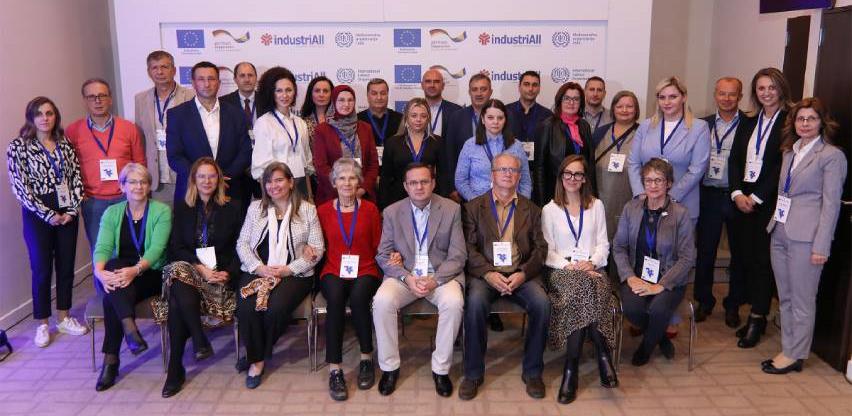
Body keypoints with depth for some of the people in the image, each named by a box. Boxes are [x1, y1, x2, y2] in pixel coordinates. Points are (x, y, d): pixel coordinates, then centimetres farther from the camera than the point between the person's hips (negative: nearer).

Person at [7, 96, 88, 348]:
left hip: (67, 213, 4)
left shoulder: (65, 144, 6)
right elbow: (20, 188, -10)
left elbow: (76, 178, 5)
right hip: (37, 216, -4)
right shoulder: (18, 147, -5)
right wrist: (48, 215, -13)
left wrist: (72, 209, -7)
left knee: (66, 266, 10)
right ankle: (42, 325, 18)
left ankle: (64, 318, 24)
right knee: (42, 269, 4)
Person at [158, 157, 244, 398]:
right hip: (189, 268, 2)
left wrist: (229, 273, -11)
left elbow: (239, 248, 8)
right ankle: (200, 340, -30)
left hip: (220, 275, -2)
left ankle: (176, 369, -20)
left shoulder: (232, 209, 12)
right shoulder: (181, 208, 16)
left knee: (177, 302, -30)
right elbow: (176, 247, 7)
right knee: (177, 271, -36)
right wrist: (200, 268, -11)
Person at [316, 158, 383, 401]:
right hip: (333, 272, 1)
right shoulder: (323, 211, 9)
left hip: (365, 271, 0)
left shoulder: (370, 209, 7)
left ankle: (366, 359, -12)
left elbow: (378, 245, 10)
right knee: (335, 299, -33)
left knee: (358, 298, -33)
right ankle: (334, 370, -28)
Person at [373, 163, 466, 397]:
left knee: (454, 302, -31)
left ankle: (441, 369, -12)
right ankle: (389, 367, -9)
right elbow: (383, 255, 2)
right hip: (403, 275, 1)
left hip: (441, 274, -1)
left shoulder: (452, 210, 0)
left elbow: (458, 256, -2)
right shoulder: (392, 212, 3)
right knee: (382, 301, -28)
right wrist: (407, 278, -15)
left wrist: (435, 280, -18)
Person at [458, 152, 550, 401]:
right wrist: (488, 273, -15)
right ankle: (473, 373, -13)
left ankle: (532, 371, -6)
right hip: (484, 273, -1)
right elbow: (469, 247, 1)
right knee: (475, 302, -32)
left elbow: (540, 248, 7)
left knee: (542, 303, -27)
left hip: (520, 274, 2)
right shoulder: (474, 207, 11)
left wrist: (523, 274, -11)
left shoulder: (531, 210, 16)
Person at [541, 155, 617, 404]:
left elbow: (603, 244, 11)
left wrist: (592, 263, -9)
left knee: (582, 293, -35)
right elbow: (547, 252, 4)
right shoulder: (549, 210, 11)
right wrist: (570, 266, -12)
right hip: (561, 270, -1)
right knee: (585, 289, -36)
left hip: (592, 269, 1)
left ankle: (572, 367, -31)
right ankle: (602, 354, -30)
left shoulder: (596, 205, 17)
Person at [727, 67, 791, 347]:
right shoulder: (748, 123, 14)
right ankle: (738, 305, 14)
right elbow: (734, 160, 9)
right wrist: (737, 193, -5)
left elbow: (783, 166, -11)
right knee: (742, 256, 5)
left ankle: (757, 319, 7)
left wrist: (756, 197, -12)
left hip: (769, 201, -5)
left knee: (762, 259, -1)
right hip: (743, 199, 5)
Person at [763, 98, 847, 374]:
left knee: (802, 300, 3)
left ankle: (795, 356, 14)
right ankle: (788, 349, 23)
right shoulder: (790, 152, 14)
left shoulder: (832, 156, -6)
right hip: (780, 232, 7)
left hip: (805, 237, -7)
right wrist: (775, 224, 9)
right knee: (785, 297, 13)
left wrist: (821, 247, -14)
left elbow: (831, 204, -10)